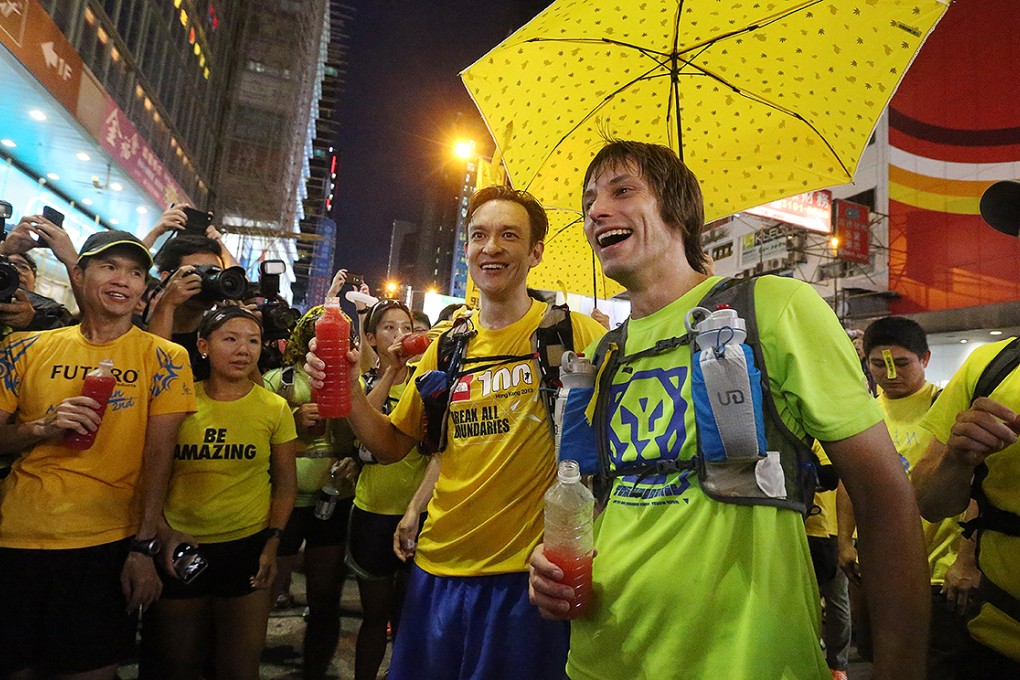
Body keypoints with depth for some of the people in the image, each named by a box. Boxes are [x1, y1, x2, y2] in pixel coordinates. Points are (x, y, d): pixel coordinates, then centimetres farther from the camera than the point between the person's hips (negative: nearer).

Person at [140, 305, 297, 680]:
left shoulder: (275, 407, -3)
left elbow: (284, 484, 2)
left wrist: (272, 542, -6)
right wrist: (162, 533, -4)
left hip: (247, 549, -1)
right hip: (179, 550, 1)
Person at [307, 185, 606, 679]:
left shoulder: (575, 333, -8)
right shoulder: (447, 347, 4)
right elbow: (392, 446, 9)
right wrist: (348, 392, -8)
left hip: (527, 575, -4)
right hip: (439, 567, 5)